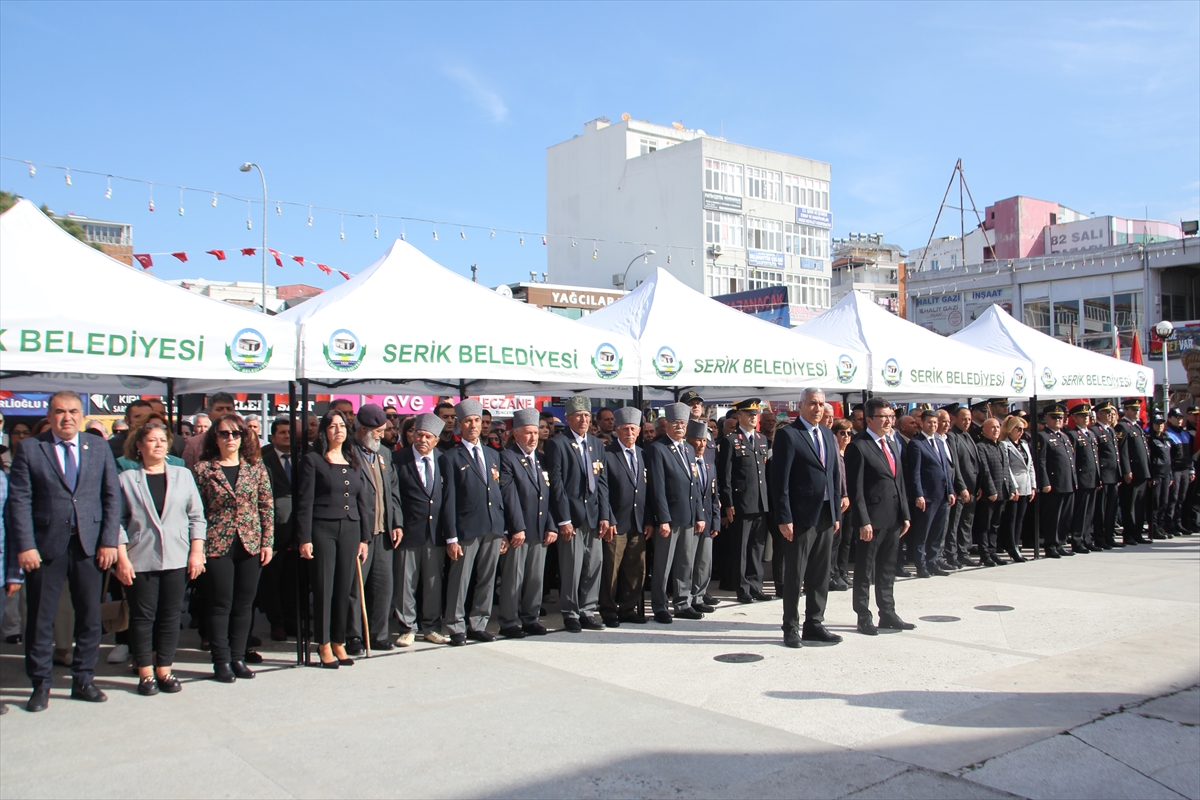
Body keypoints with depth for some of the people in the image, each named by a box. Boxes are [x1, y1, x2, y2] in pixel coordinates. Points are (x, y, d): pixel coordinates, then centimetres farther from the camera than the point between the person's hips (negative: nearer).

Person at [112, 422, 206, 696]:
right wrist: (122, 558, -8)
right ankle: (146, 673, 13)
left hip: (176, 559, 2)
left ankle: (164, 670, 15)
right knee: (142, 616, 3)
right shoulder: (126, 479, 3)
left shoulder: (183, 475, 8)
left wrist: (196, 552, 0)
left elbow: (196, 516, 7)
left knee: (170, 616, 5)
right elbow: (118, 522, -1)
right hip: (140, 560, -2)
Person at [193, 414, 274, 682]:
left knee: (244, 604, 8)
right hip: (217, 546, -2)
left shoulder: (256, 466, 5)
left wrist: (268, 541, 1)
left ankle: (238, 658, 18)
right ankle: (222, 661, 13)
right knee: (221, 604, 3)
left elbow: (267, 506, 6)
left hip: (251, 545, 2)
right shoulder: (203, 468, -1)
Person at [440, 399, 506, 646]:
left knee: (487, 581, 9)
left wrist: (504, 529, 10)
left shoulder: (493, 455, 17)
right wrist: (451, 537, -9)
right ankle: (456, 628, 12)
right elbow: (448, 500, -4)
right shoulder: (450, 458, 1)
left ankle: (477, 625, 20)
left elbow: (500, 493, 16)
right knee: (460, 581, 0)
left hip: (494, 528, 5)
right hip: (467, 530, -5)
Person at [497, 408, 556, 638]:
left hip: (540, 532, 6)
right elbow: (509, 496, -11)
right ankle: (508, 623, 9)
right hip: (517, 531, -6)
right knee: (513, 579, 0)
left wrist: (551, 527, 5)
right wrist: (518, 528, -16)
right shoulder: (507, 458, -5)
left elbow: (548, 496, 13)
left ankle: (530, 619, 20)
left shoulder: (541, 460, 16)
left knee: (536, 579, 10)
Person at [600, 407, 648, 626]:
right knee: (611, 570, 0)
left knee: (637, 570, 8)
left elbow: (647, 490, 14)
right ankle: (609, 612, 13)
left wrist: (648, 521, 8)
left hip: (639, 525, 5)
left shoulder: (643, 455, 13)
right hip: (616, 524, -5)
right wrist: (608, 520, -12)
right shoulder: (607, 454, -4)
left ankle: (629, 609, 21)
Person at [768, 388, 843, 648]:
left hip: (826, 515, 7)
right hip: (801, 516, -7)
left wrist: (837, 513, 11)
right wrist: (784, 518, -16)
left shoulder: (827, 434, 13)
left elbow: (835, 475, 16)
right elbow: (780, 480, -13)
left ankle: (814, 625, 24)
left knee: (820, 575, 12)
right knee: (795, 575, 3)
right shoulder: (787, 434, -9)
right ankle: (791, 628, 14)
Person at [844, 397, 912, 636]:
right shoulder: (858, 447, -12)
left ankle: (888, 614, 25)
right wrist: (864, 521, -19)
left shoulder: (891, 444, 15)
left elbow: (899, 482, 17)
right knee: (865, 570, 4)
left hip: (893, 518, 8)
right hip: (872, 518, -8)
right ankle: (863, 617, 12)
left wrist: (905, 515, 12)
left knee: (888, 569, 16)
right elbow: (855, 489, -15)